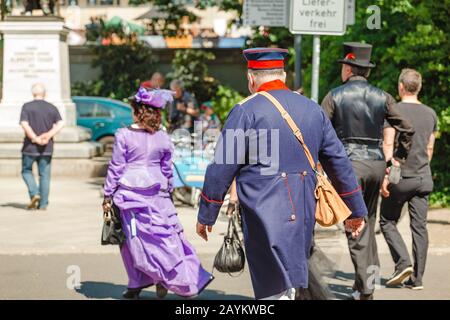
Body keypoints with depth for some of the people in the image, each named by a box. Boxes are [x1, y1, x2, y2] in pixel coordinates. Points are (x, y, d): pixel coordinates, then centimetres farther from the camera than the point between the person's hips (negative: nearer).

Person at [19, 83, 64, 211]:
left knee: (27, 171, 16)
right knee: (44, 175, 8)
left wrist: (35, 138, -12)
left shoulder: (27, 107, -4)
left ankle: (34, 193, -4)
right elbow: (60, 124, -8)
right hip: (47, 148, 2)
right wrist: (48, 135, -12)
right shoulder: (52, 108, 4)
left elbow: (24, 124, -17)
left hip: (30, 147, -2)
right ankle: (43, 204, 6)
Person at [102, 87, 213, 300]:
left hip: (129, 191, -2)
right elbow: (167, 169, 11)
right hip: (156, 193, 3)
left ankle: (137, 284, 9)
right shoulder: (163, 139, 3)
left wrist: (108, 195, 3)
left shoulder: (124, 136, -7)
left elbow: (116, 167, -4)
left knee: (135, 238, 5)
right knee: (165, 233, 5)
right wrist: (168, 192, 24)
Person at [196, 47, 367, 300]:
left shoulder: (246, 111, -6)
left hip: (264, 216, -6)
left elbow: (221, 169, -6)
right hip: (303, 213, 6)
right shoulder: (313, 109, 11)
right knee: (287, 285, 18)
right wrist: (356, 210, 23)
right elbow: (339, 161, 15)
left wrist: (206, 215, 4)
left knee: (274, 291, -3)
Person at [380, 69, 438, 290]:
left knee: (387, 221, 9)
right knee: (419, 226, 5)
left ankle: (403, 262, -7)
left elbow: (389, 145, -12)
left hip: (400, 178, -4)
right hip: (423, 178, 4)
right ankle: (417, 278, 5)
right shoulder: (431, 114, 9)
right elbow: (429, 148, 14)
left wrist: (385, 176, -12)